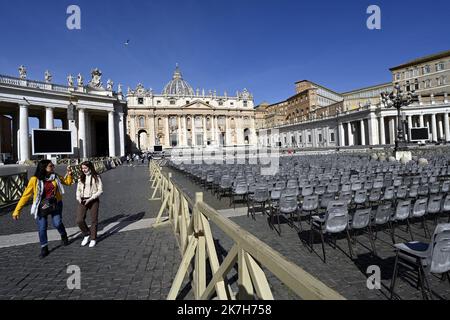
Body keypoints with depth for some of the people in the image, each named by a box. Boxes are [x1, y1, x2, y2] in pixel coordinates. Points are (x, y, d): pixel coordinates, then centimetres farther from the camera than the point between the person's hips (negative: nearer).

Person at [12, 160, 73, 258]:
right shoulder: (35, 180, -14)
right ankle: (44, 248, 24)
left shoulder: (55, 177, -3)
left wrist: (69, 173, -8)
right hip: (41, 208, -2)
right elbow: (26, 195, -10)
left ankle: (64, 235, 32)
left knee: (57, 223, -2)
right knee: (42, 229, 4)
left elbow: (68, 182, 11)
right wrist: (17, 210, -10)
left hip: (55, 205, 2)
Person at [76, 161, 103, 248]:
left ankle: (93, 239, 22)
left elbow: (100, 190, -7)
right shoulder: (81, 178, 10)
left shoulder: (96, 177, -4)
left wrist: (91, 199, -16)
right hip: (83, 201, 4)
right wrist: (78, 198, -5)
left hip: (93, 200, -3)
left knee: (94, 221, 5)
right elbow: (78, 189, 14)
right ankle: (87, 235, 20)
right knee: (79, 220, -6)